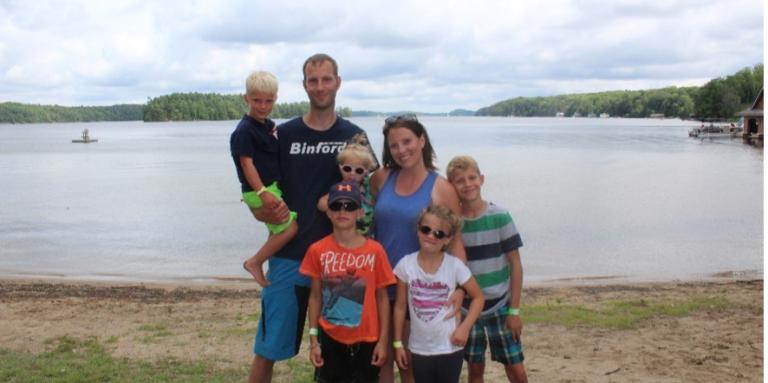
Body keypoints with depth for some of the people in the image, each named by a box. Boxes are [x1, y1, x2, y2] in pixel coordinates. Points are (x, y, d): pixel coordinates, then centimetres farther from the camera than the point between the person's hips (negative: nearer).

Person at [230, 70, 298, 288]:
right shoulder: (244, 130, -15)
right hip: (259, 191, -9)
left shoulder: (270, 125, 11)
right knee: (290, 227, -11)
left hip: (273, 187, 9)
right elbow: (246, 163, -20)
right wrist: (262, 192, -25)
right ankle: (255, 262, 0)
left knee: (279, 230, 17)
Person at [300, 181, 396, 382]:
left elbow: (382, 297, -3)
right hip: (330, 338, 1)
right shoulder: (318, 250, -6)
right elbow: (315, 296, 1)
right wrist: (313, 339, 0)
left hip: (366, 339, -1)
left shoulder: (375, 250, -9)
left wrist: (383, 339, -3)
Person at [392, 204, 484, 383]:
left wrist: (464, 328, -13)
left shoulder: (455, 265, -11)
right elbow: (400, 306, 0)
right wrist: (398, 343, 3)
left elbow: (478, 297, -1)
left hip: (449, 348, -2)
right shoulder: (406, 265, -8)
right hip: (419, 349, 2)